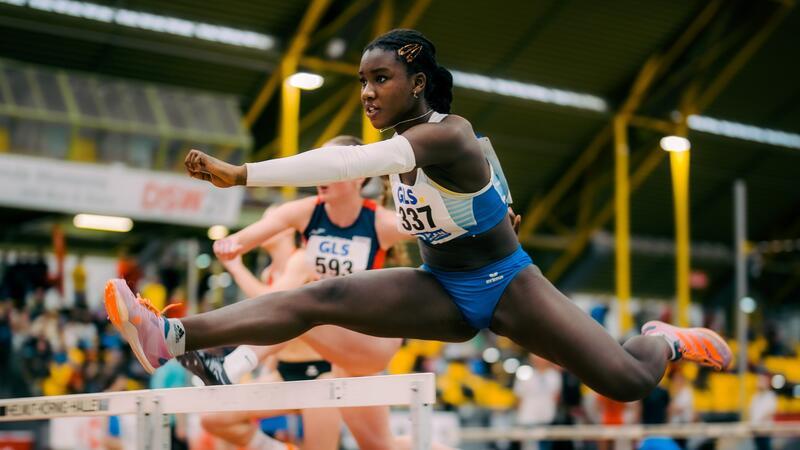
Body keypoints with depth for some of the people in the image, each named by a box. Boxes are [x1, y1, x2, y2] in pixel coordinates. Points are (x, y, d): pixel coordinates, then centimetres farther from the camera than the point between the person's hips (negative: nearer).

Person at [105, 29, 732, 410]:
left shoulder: (447, 135, -29)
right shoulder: (402, 141, -3)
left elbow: (353, 162, -43)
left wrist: (243, 174, -48)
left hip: (505, 286, -6)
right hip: (442, 292, 6)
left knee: (628, 383, -12)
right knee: (324, 298, -19)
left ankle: (664, 341, 26)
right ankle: (173, 337, -33)